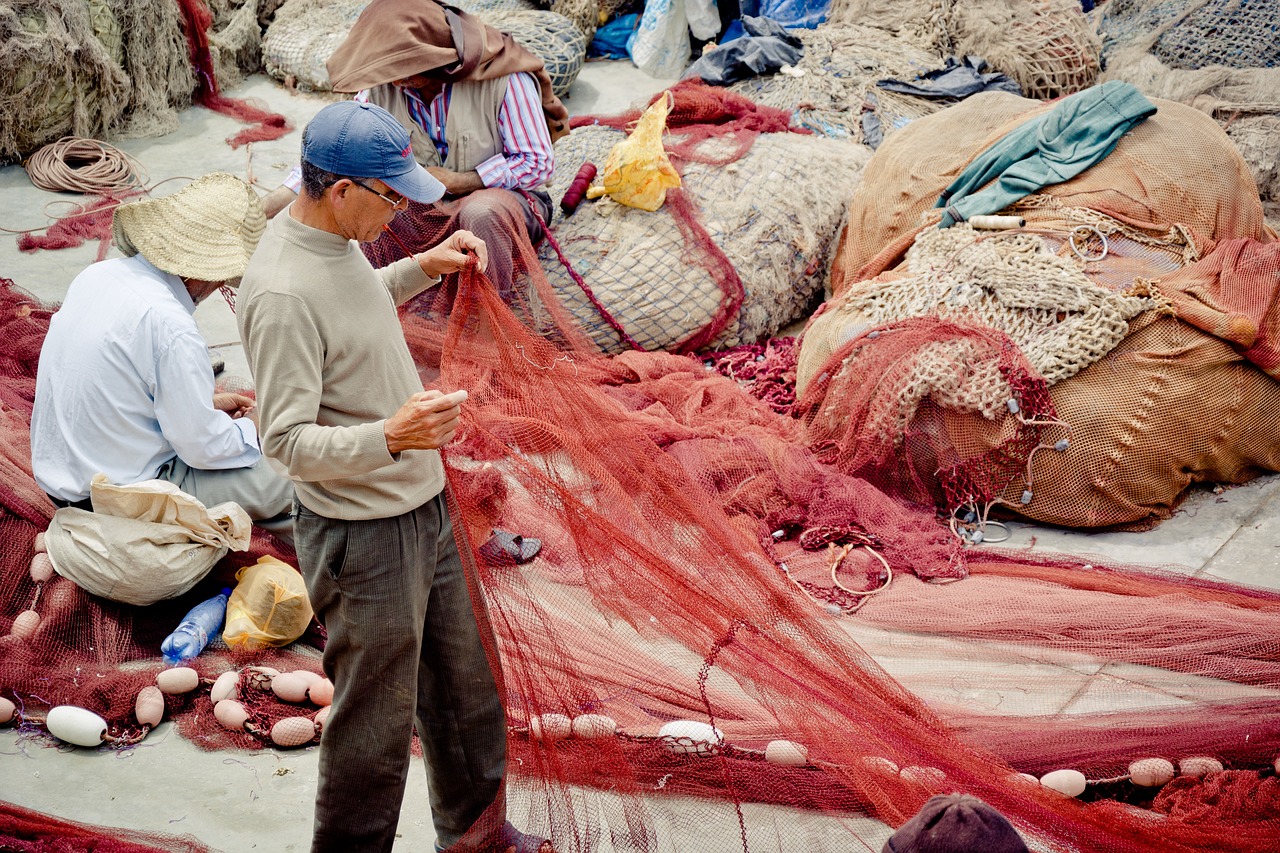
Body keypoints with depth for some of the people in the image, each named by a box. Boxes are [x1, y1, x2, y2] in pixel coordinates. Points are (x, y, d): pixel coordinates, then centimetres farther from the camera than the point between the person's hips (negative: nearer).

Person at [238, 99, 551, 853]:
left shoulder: (338, 239, 1)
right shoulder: (282, 293, -28)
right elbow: (287, 441, -29)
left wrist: (424, 268, 12)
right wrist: (388, 436, -43)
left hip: (425, 507, 10)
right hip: (364, 536, -10)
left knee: (465, 683, 24)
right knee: (376, 725, 4)